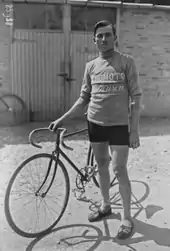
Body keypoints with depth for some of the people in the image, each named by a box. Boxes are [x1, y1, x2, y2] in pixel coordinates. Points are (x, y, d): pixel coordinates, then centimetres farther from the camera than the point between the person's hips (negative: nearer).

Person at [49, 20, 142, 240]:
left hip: (119, 125, -4)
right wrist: (62, 119, 3)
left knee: (119, 170, -2)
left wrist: (134, 129, -12)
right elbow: (84, 98, 9)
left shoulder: (126, 61, -5)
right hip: (95, 123, 4)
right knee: (101, 166, 15)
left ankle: (127, 218, 14)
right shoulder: (91, 66, 6)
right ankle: (106, 206, 34)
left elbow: (135, 97, -7)